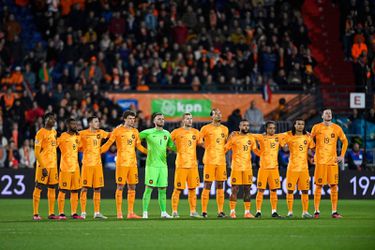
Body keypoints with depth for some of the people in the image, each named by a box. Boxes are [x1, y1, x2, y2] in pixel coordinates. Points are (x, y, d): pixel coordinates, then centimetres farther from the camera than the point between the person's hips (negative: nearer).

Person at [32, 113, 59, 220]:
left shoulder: (54, 132, 14)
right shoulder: (41, 133, -9)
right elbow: (37, 152, -13)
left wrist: (56, 164, 14)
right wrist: (43, 167, -18)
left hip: (53, 165, 8)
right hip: (43, 165, -7)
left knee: (52, 188, 7)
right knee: (38, 188, -4)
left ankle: (51, 213, 11)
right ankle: (35, 214, -3)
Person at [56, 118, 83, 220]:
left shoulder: (77, 137, 12)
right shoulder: (63, 137, -9)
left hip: (75, 167, 7)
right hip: (65, 168, -7)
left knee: (75, 191, 7)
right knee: (62, 190, -4)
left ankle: (74, 213, 13)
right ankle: (61, 213, 0)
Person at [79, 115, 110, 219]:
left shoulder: (100, 132, 11)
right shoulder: (83, 133, -3)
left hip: (98, 163, 5)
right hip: (87, 164, -5)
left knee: (97, 189, 6)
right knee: (85, 188, -4)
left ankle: (97, 212, 10)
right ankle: (83, 212, 0)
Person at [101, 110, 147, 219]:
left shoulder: (135, 131, 12)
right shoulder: (118, 130, -3)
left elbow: (139, 146, 23)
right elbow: (108, 144, 1)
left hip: (133, 163, 5)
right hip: (121, 163, -5)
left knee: (132, 187, 5)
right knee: (120, 187, -4)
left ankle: (130, 213, 9)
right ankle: (119, 213, -1)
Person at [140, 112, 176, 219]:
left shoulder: (166, 134, 13)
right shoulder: (148, 133, -2)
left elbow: (172, 147, 23)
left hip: (163, 165, 5)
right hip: (152, 165, -5)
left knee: (163, 190, 7)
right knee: (149, 189, -6)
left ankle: (163, 212, 12)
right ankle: (145, 212, -3)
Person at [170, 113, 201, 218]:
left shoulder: (196, 132, 12)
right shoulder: (176, 132, -1)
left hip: (193, 165, 4)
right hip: (181, 165, -4)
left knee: (192, 189, 7)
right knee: (178, 189, -4)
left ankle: (193, 211, 12)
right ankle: (174, 211, 1)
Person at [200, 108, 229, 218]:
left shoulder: (225, 129, 14)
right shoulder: (206, 128, -2)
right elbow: (199, 141, 3)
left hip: (221, 161, 5)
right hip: (209, 161, -5)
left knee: (220, 186, 5)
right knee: (207, 186, -4)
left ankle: (220, 211, 9)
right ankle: (204, 211, -1)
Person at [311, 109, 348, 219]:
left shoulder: (337, 128, 7)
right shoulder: (316, 127, 2)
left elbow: (345, 141, 17)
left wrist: (342, 155, 9)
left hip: (333, 161, 2)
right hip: (320, 160, -2)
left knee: (334, 186, 0)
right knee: (318, 186, -3)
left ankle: (334, 211, 4)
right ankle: (316, 211, 2)